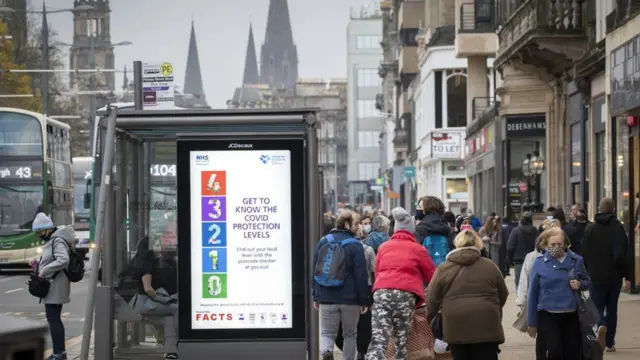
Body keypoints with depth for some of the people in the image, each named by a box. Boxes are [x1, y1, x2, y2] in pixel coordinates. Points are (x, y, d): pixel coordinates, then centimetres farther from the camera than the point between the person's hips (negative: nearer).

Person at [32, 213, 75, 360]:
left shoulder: (57, 241, -15)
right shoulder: (51, 241, 15)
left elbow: (63, 260, -29)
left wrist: (44, 271, -24)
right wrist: (39, 265, 9)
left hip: (55, 286, -10)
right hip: (52, 286, 10)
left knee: (53, 319, -9)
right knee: (54, 319, 16)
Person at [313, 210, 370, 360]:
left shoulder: (323, 242, 5)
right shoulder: (355, 245, -9)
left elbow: (316, 270, 9)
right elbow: (361, 276, -10)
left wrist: (316, 296, 15)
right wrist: (364, 301, -4)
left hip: (327, 298, 3)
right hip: (350, 299, -3)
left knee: (327, 332, 7)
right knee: (350, 334, 14)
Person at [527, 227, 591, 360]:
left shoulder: (576, 260, 3)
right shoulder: (539, 263, -2)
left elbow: (587, 282, 17)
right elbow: (533, 294, 2)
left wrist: (580, 284, -8)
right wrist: (532, 322, 4)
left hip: (571, 316, 2)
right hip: (548, 315, -2)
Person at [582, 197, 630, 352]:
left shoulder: (590, 229, 0)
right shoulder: (618, 228, -9)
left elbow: (584, 255, 4)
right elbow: (621, 255, -16)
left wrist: (586, 274, 15)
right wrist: (626, 275, -11)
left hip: (595, 276, 1)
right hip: (614, 276, 0)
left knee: (597, 306, 7)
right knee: (612, 308, 14)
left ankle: (601, 326, -25)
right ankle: (609, 343, 16)